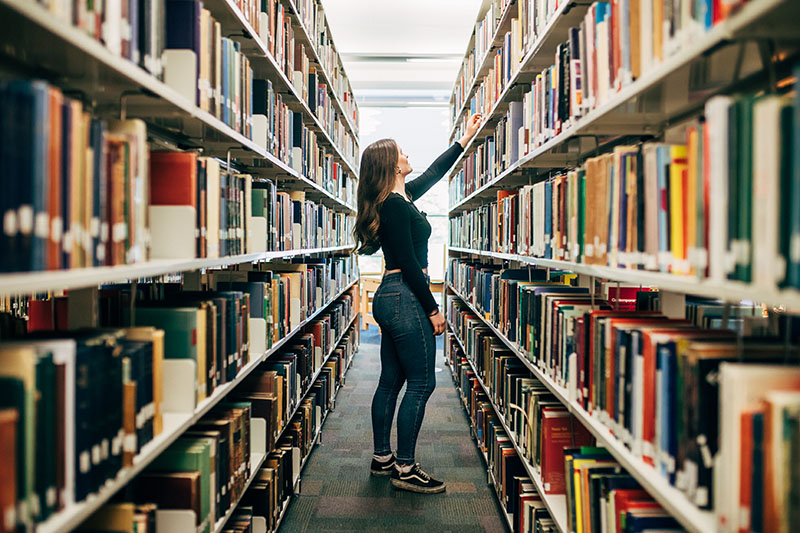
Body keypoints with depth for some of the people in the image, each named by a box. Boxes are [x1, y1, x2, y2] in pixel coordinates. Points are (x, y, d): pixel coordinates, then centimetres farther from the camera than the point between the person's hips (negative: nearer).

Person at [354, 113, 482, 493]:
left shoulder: (401, 198, 13)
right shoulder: (395, 205, -15)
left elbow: (435, 172, 28)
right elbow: (408, 263, -18)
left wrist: (465, 139, 35)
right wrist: (433, 309, -15)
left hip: (391, 298, 10)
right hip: (405, 298, -10)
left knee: (391, 381, 14)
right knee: (421, 383, -4)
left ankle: (382, 459, 23)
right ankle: (404, 469, 2)